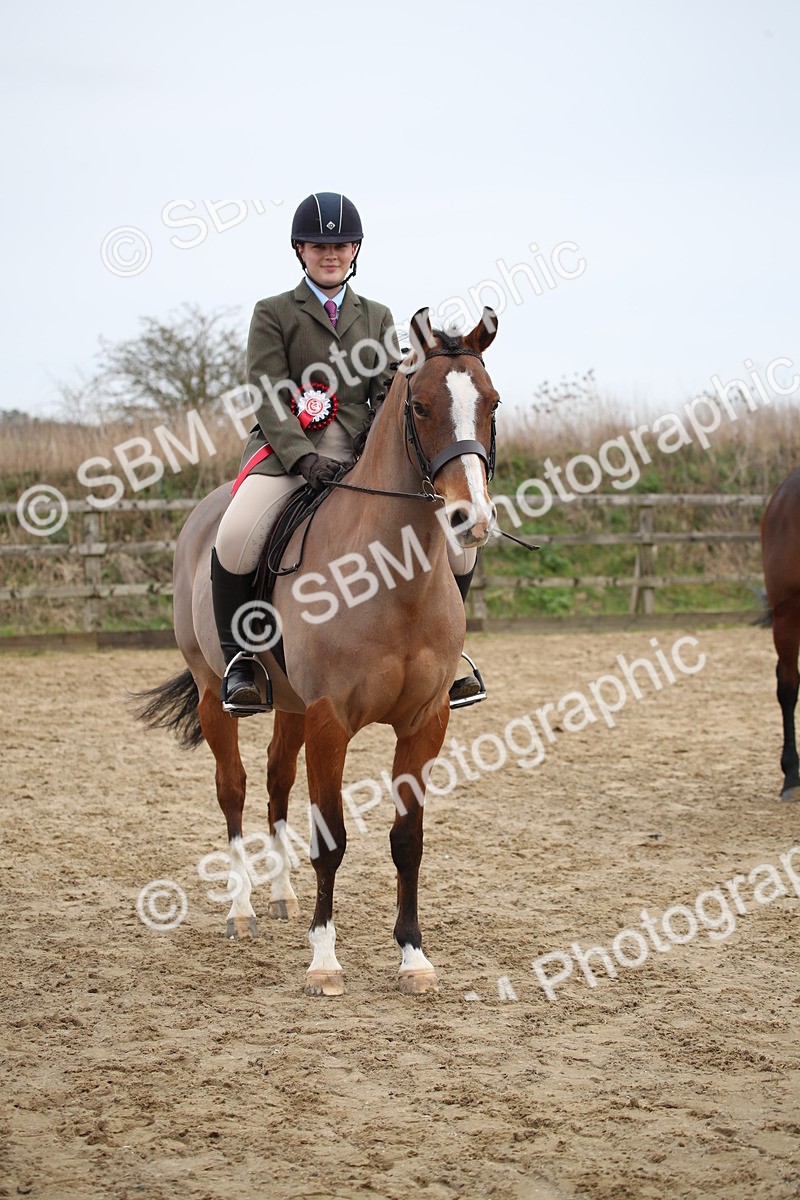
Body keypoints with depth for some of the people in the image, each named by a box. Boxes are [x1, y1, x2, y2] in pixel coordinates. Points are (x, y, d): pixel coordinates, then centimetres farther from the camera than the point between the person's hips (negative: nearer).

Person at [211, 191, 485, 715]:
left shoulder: (376, 317, 19)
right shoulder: (273, 314, 7)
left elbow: (388, 390, 13)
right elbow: (271, 398, -4)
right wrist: (303, 456, -21)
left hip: (362, 448, 4)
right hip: (288, 447, -4)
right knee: (237, 534, -34)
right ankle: (238, 658, -12)